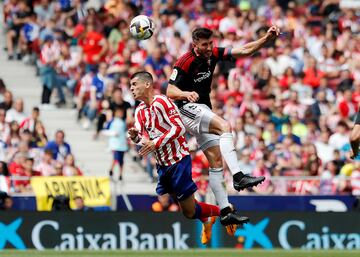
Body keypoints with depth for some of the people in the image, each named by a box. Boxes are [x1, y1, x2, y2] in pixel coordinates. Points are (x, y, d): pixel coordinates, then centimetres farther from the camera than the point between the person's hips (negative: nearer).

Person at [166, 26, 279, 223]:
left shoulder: (213, 54, 1)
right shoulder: (185, 62, -17)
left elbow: (244, 51, 3)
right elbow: (170, 91, -19)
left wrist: (267, 38, -10)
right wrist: (186, 94, -40)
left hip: (203, 111, 8)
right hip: (188, 108, -8)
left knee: (216, 160, 5)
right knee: (224, 126, -31)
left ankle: (224, 210, 6)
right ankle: (237, 176, -42)